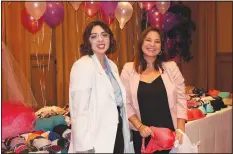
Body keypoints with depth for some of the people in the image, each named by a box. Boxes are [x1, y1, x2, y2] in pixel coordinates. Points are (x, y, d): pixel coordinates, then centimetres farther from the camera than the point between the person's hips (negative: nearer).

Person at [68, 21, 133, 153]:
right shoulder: (83, 66, -14)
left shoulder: (112, 66, 10)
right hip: (97, 140, -7)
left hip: (117, 135, 7)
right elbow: (80, 110, -20)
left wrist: (126, 135, 13)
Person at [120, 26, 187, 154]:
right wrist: (139, 126, -11)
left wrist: (180, 129, -6)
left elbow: (180, 99, 1)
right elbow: (125, 103, -2)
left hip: (169, 133, 1)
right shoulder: (129, 69, -1)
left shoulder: (171, 68, 2)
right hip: (142, 134, 0)